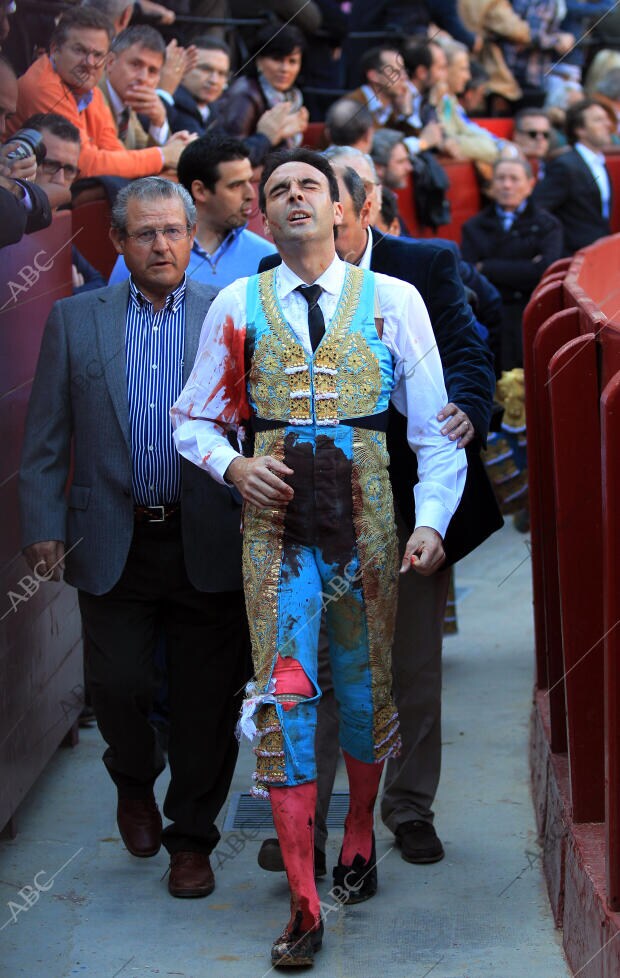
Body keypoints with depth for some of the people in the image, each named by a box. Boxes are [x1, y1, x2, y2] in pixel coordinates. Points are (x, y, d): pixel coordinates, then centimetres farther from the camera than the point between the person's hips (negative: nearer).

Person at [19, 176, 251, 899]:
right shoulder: (76, 319, 6)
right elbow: (45, 438, 6)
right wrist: (42, 527, 0)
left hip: (208, 544, 0)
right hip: (113, 546, 1)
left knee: (207, 703, 4)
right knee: (117, 685, -3)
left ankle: (191, 839, 21)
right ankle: (135, 784, 30)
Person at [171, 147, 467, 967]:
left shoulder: (393, 301, 4)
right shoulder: (237, 306, 7)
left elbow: (435, 425, 3)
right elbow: (192, 421, 14)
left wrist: (432, 521, -9)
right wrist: (233, 466, -6)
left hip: (365, 513, 0)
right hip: (276, 517, 0)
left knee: (367, 686, 10)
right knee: (283, 695, -6)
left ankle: (359, 839, 36)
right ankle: (303, 906, -3)